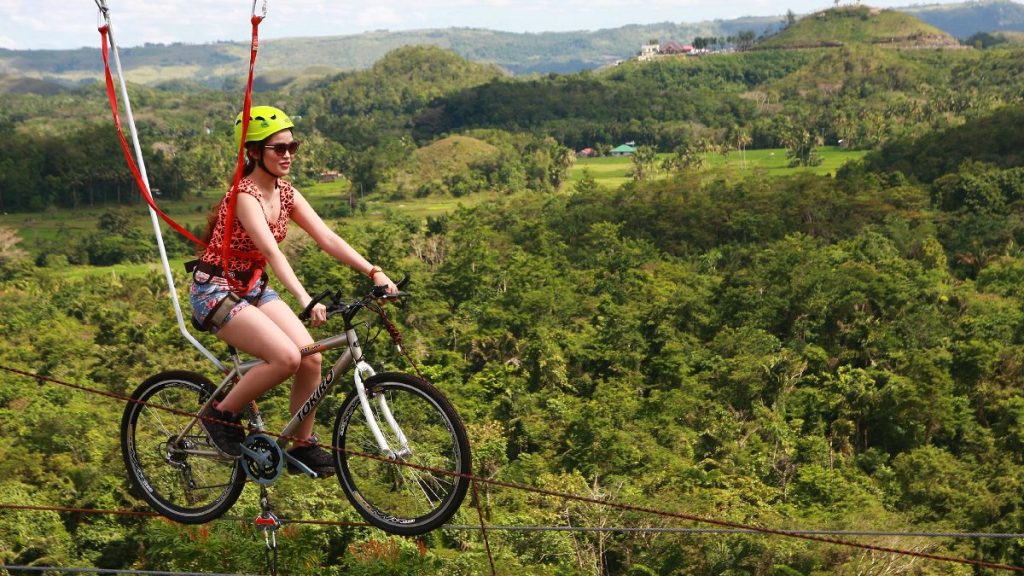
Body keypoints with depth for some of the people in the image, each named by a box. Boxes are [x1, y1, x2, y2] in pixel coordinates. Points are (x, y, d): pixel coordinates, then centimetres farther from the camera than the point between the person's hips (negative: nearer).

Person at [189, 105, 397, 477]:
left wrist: (374, 272, -18)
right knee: (287, 358, -24)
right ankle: (222, 415, -1)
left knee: (311, 358, -9)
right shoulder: (245, 195, -22)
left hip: (253, 288, 7)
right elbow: (272, 252, -36)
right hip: (215, 290, -7)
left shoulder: (286, 194, 1)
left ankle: (304, 446, 7)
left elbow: (328, 239, -6)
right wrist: (305, 299, -48)